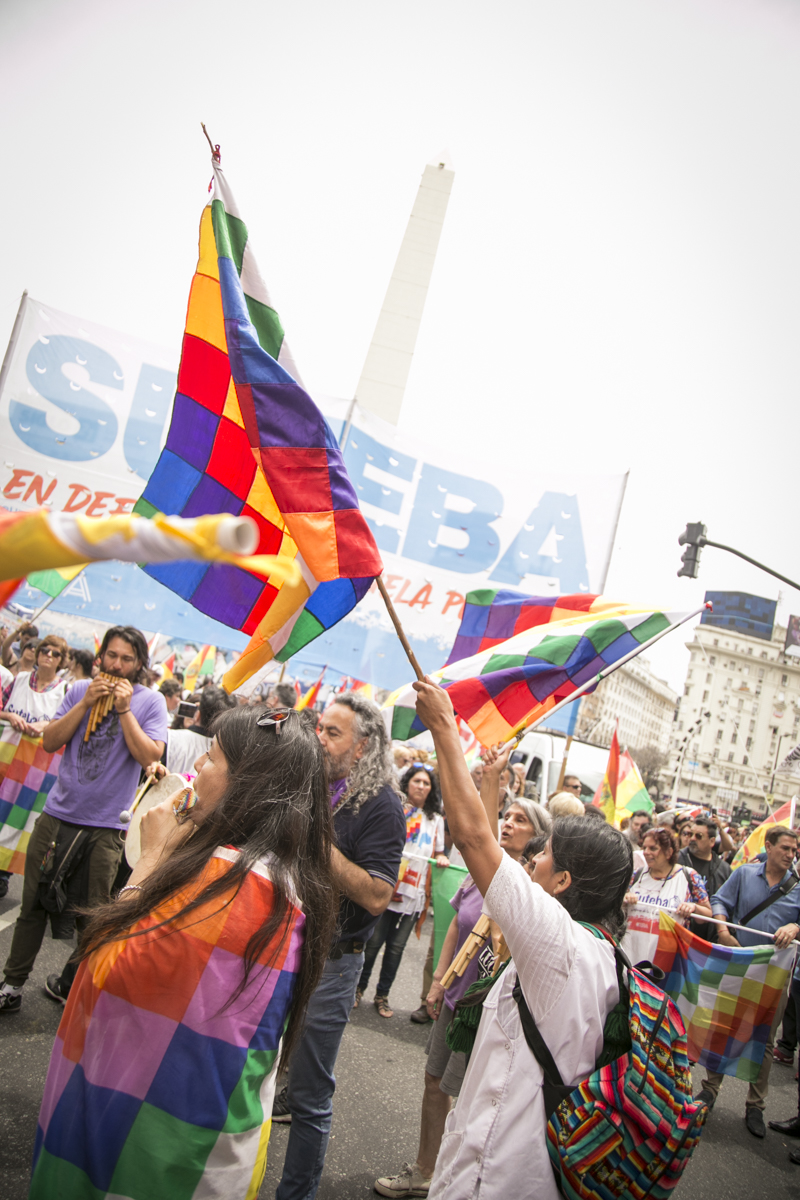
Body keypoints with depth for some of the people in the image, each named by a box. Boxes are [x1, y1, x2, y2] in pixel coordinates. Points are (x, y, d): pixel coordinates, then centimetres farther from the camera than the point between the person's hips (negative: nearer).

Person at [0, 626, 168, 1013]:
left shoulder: (151, 701, -3)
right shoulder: (80, 690, 5)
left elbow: (150, 756, -13)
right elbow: (50, 742, -1)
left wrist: (124, 709, -17)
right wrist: (86, 701, -12)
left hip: (106, 826, -2)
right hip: (58, 815, 2)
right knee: (33, 903, 10)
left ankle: (70, 983, 29)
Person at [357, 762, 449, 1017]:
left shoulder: (436, 819, 14)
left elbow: (438, 852, 21)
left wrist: (442, 858, 0)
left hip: (413, 893, 3)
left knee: (396, 946, 7)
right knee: (373, 941, 0)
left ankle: (382, 994, 23)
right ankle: (358, 987, 21)